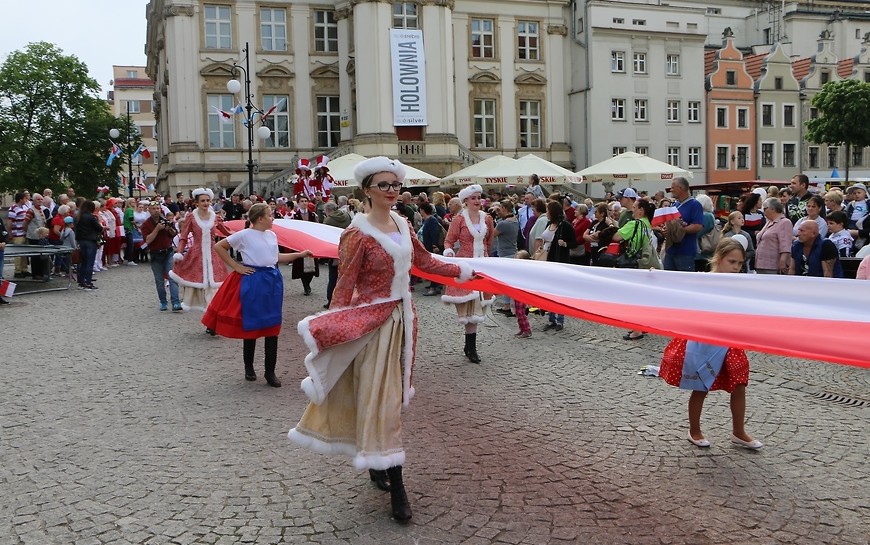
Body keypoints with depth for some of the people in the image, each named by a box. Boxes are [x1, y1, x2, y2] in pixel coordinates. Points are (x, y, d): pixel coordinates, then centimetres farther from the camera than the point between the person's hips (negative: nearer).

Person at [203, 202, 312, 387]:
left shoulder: (272, 235, 9)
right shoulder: (244, 235, -8)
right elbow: (219, 247, -3)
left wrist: (300, 254, 17)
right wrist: (236, 266, -7)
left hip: (272, 281, 5)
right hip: (253, 282, -5)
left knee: (272, 327, 3)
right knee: (251, 326, 5)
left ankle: (270, 372, 10)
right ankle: (249, 368, 23)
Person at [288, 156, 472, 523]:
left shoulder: (402, 225, 6)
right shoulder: (359, 234, -15)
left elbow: (424, 261, 20)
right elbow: (344, 287, -16)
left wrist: (461, 270, 25)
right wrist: (330, 335, -18)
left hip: (403, 317, 8)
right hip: (374, 322, -7)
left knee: (391, 394, 15)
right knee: (382, 399, -3)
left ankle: (377, 465, 32)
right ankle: (396, 488, 2)